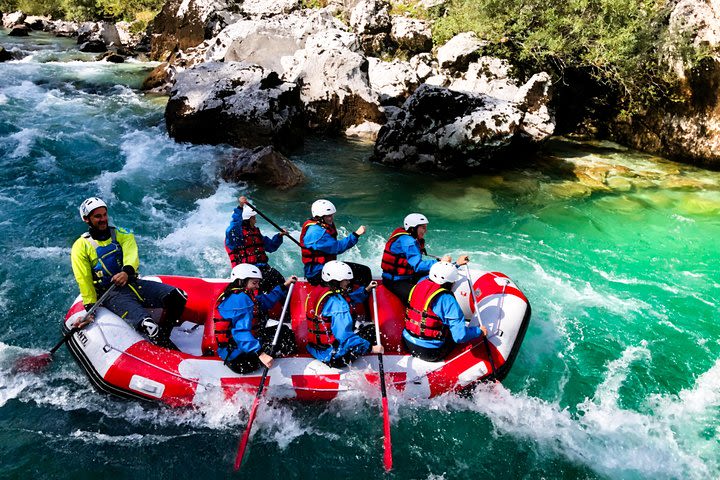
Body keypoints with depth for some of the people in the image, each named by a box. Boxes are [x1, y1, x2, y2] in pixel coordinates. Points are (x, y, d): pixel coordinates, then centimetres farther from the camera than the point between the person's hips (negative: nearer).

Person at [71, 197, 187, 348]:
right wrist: (90, 308, -10)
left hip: (133, 283, 4)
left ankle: (163, 335, -4)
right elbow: (84, 280, 1)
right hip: (110, 295, -4)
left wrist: (127, 271, -30)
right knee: (148, 325, -33)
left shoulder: (121, 234, 14)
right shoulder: (81, 246, 6)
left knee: (178, 296, -21)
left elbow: (131, 253, -7)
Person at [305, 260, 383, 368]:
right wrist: (371, 348, -26)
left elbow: (347, 298, 18)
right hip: (331, 355, -8)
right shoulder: (337, 303, -24)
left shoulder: (316, 291, 3)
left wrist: (366, 290, 13)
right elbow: (344, 335, -30)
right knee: (371, 331, 3)